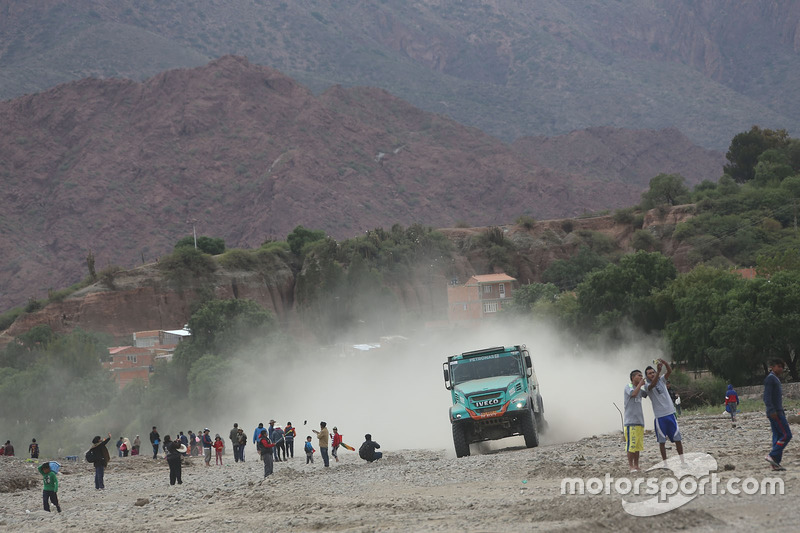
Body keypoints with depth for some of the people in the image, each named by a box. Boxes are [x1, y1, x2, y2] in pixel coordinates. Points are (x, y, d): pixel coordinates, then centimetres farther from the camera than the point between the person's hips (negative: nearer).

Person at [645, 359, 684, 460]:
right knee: (662, 441, 2)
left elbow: (670, 371, -5)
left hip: (670, 413, 4)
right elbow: (653, 384, -27)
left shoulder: (661, 380, 9)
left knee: (677, 438, 6)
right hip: (659, 416, -4)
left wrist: (664, 362, -26)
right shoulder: (648, 386, -4)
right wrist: (659, 370, -40)